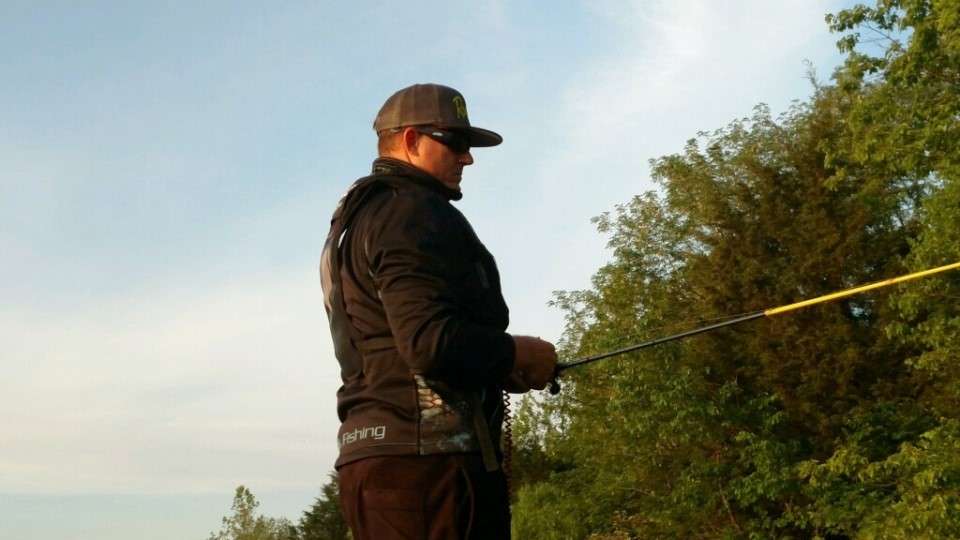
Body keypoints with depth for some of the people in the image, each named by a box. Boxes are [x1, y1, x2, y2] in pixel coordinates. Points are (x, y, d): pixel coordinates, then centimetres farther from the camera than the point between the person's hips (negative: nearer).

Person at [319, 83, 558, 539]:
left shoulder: (356, 218, 23)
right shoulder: (411, 213, -10)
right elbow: (433, 343, -22)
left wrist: (500, 370, 15)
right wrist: (516, 354, -4)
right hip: (427, 460, -10)